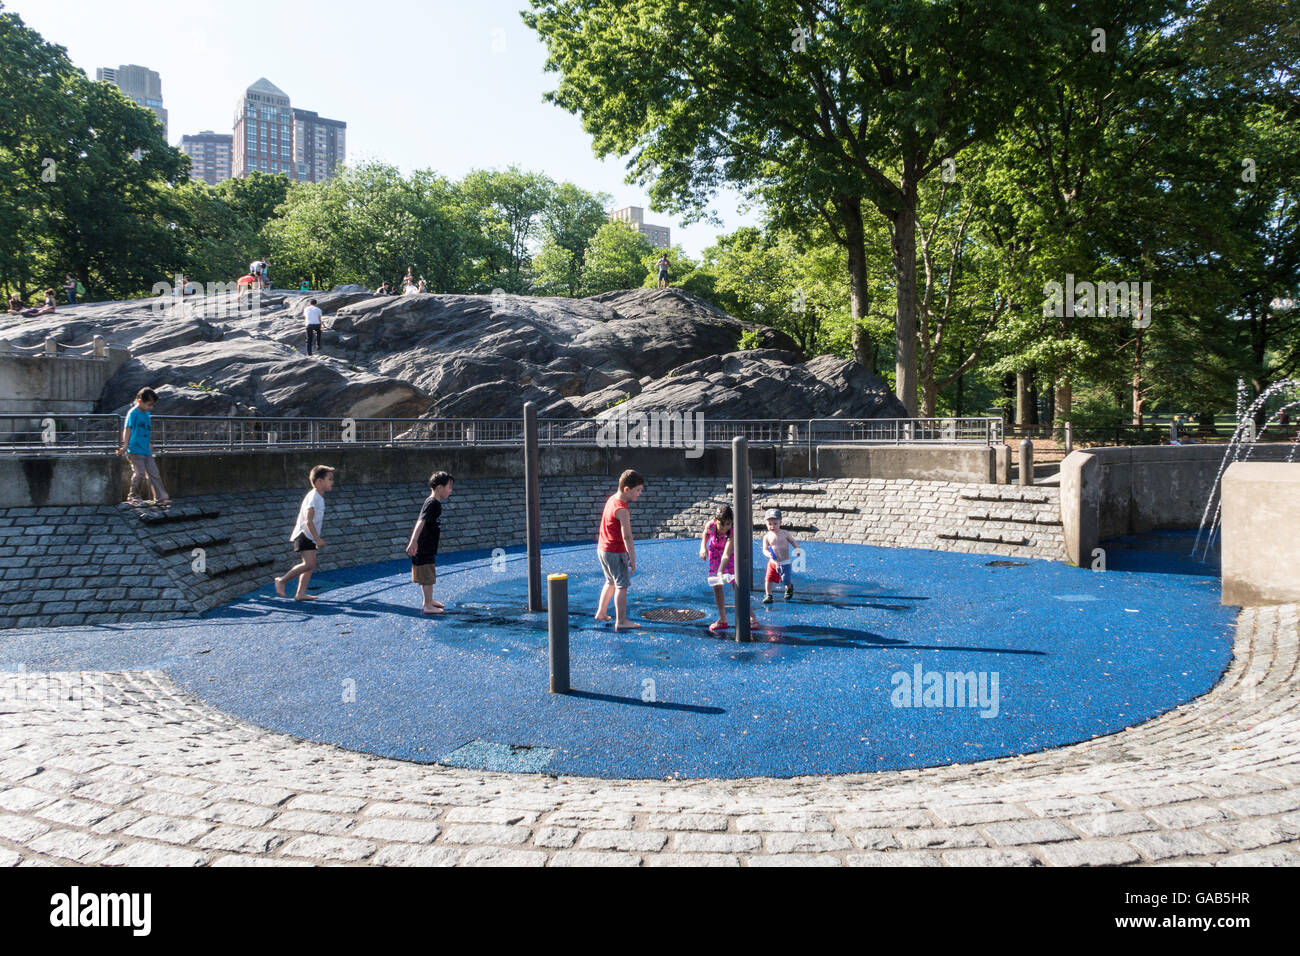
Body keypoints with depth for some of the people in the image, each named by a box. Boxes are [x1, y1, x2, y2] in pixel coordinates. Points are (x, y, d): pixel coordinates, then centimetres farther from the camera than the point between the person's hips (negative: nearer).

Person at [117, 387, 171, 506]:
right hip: (135, 450, -7)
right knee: (139, 473, -9)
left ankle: (160, 497, 4)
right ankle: (132, 496, 8)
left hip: (147, 451, 7)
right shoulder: (133, 413, -7)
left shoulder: (147, 414, 15)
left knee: (154, 473, 3)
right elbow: (127, 429, -10)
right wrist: (125, 446, -16)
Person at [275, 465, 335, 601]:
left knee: (311, 565, 6)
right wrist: (317, 539, -26)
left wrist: (317, 539, 24)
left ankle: (301, 593, 7)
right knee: (309, 564, -17)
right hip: (304, 535, -10)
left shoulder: (319, 498, 15)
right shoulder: (313, 497, -16)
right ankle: (282, 581, -5)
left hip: (310, 537, 10)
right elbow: (308, 521, -23)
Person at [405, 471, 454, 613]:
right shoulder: (432, 504, -19)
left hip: (428, 547, 10)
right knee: (428, 577, -2)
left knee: (427, 576, 21)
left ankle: (428, 600, 34)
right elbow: (421, 522, -30)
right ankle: (428, 606, 6)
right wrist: (413, 542, -39)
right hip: (424, 549, -10)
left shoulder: (434, 503, 12)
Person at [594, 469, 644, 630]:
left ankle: (601, 613, 32)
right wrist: (633, 560, -22)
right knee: (622, 585, -1)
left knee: (611, 582, 23)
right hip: (615, 552, -9)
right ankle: (621, 622, 1)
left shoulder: (611, 499, 5)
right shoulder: (622, 510, -24)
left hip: (602, 548, 9)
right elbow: (627, 537, -25)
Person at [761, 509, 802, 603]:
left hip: (785, 563, 0)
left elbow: (793, 541, 12)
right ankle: (768, 595, 9)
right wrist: (768, 554, -28)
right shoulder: (767, 537, -5)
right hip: (773, 562, 1)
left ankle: (789, 588, 38)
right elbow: (765, 549, -7)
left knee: (786, 581, 4)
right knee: (768, 579, -8)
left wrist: (797, 549, -3)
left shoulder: (785, 534, -3)